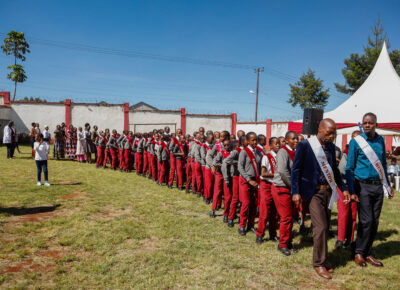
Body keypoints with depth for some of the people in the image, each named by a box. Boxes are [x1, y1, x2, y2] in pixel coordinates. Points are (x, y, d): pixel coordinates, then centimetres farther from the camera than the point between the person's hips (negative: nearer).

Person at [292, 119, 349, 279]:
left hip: (328, 191, 6)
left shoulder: (330, 146, 9)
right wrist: (296, 192, -11)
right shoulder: (305, 145, -10)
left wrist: (343, 188, 14)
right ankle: (319, 263, 8)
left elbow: (334, 169, 18)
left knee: (325, 228, 11)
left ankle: (321, 260, 25)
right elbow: (296, 169, -8)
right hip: (313, 192, -6)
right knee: (321, 227, -7)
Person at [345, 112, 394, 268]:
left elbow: (383, 164, 18)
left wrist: (387, 185, 16)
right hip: (363, 186, -5)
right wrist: (351, 190, -11)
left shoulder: (380, 140, 9)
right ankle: (359, 253, 9)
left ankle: (367, 253, 19)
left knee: (375, 222, 7)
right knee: (367, 221, -7)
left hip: (378, 186, 5)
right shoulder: (356, 141, -6)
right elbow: (349, 168, -5)